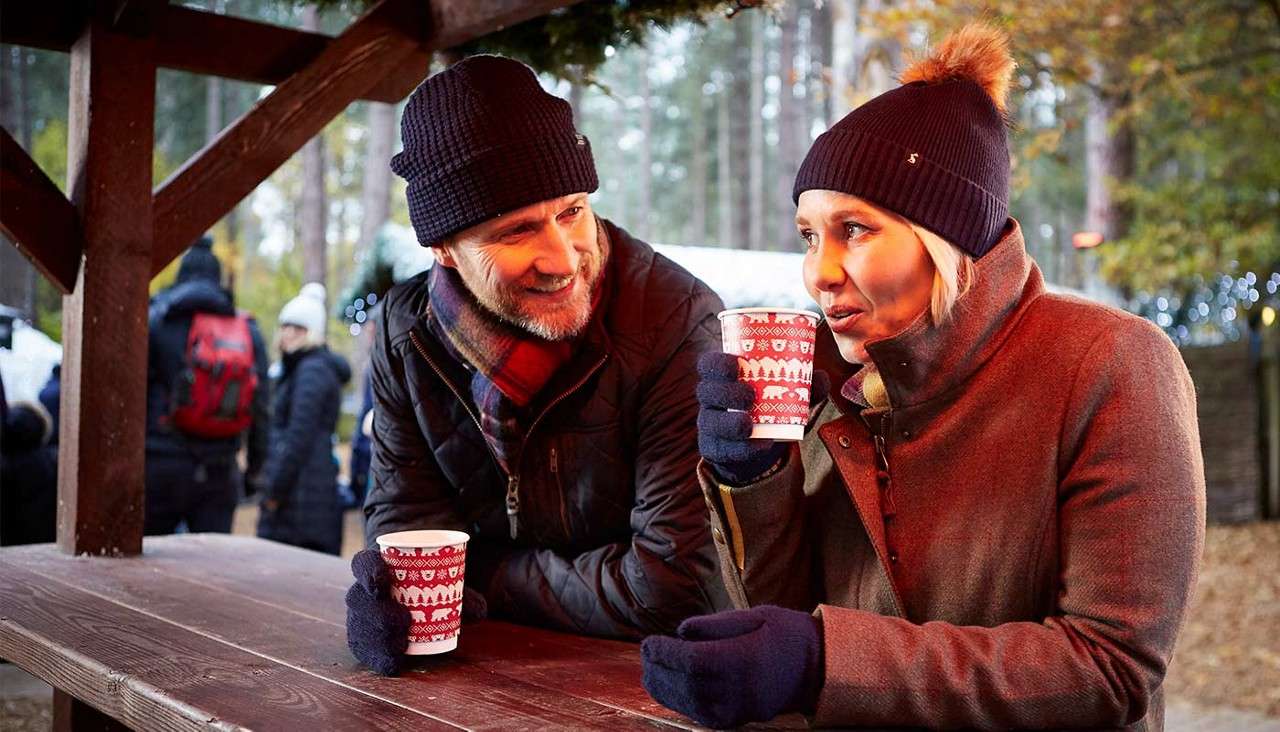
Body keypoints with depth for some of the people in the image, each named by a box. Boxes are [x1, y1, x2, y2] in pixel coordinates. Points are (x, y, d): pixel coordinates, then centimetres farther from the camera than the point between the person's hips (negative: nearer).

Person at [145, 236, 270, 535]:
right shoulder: (249, 331, 8)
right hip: (220, 473, 3)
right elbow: (260, 408, 7)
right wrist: (254, 468, 13)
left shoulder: (155, 320, -2)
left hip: (161, 466, -3)